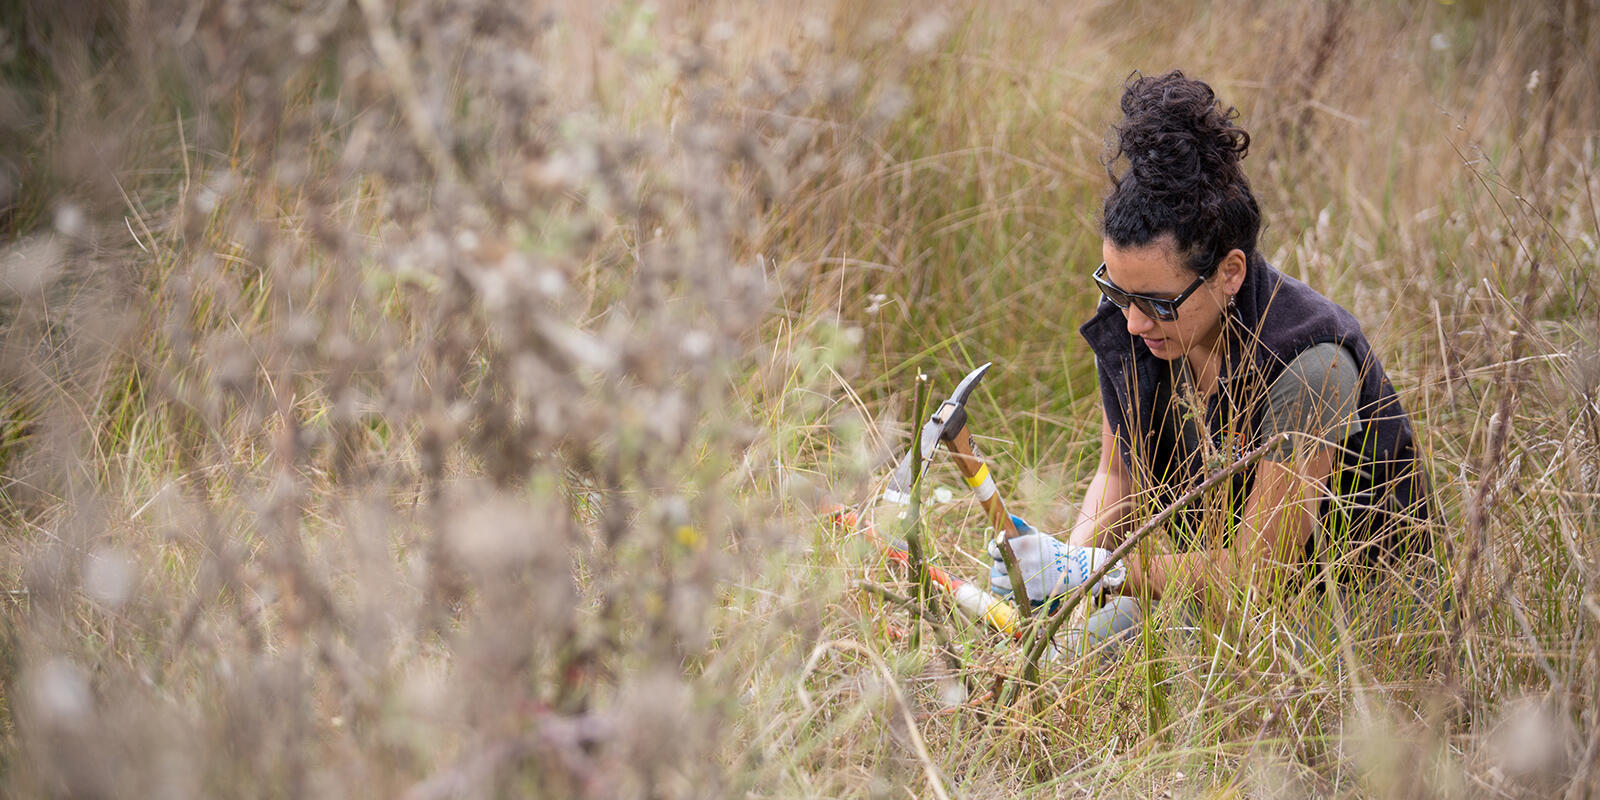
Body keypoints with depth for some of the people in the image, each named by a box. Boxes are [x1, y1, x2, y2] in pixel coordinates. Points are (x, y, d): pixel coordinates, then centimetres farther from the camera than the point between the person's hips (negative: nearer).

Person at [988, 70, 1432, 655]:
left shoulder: (1308, 362, -31)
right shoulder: (1126, 327, -11)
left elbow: (1258, 568, -26)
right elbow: (1120, 475, 5)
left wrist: (1087, 569, -32)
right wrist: (1061, 569, -15)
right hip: (1209, 584, 6)